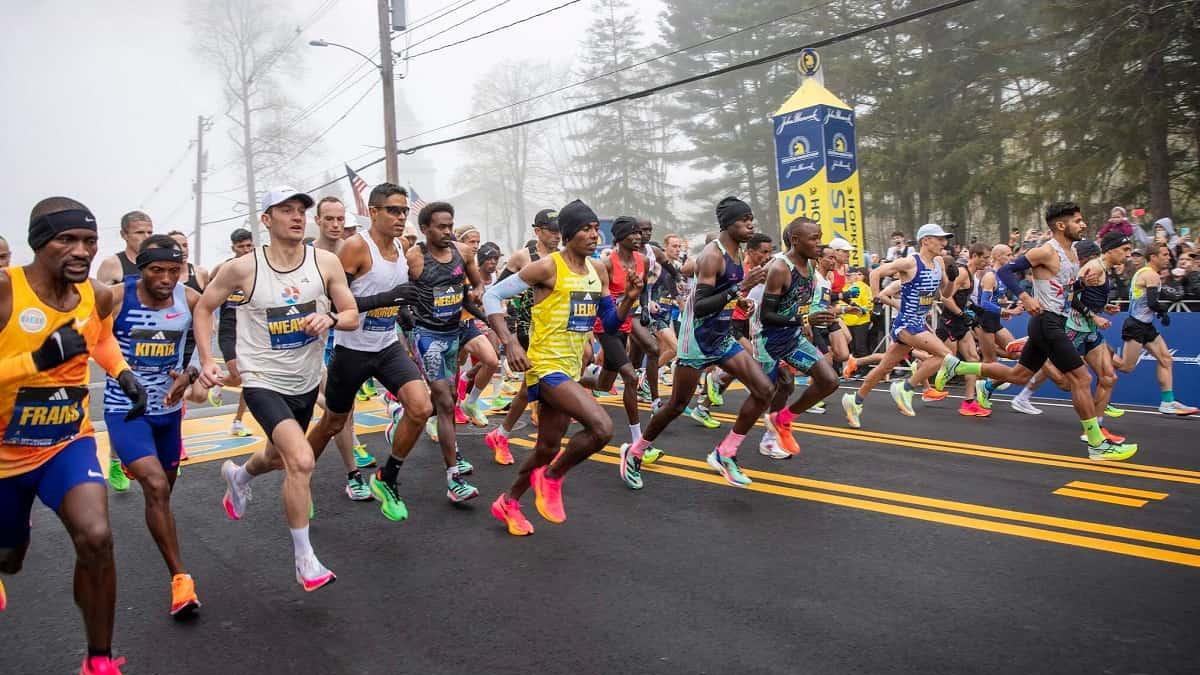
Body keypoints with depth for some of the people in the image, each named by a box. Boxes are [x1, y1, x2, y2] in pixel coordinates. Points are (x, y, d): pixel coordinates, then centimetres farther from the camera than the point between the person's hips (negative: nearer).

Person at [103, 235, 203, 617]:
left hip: (168, 408, 4)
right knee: (156, 487, -20)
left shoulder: (191, 300, -8)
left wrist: (188, 376, -10)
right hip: (125, 409, -4)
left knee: (163, 487, 20)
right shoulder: (115, 298, -17)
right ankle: (180, 578, -12)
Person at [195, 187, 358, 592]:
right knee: (302, 461, -23)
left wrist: (330, 319, -24)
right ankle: (305, 561, -6)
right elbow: (204, 308, 2)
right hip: (263, 382, -5)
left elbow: (353, 316, -2)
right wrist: (207, 360, -7)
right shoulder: (244, 268, -13)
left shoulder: (326, 263, -8)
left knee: (280, 457, 26)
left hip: (306, 382, 5)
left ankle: (238, 475, 63)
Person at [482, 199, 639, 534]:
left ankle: (508, 502, 38)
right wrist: (510, 343, -21)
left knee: (548, 448, 16)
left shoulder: (598, 270, 8)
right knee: (602, 426, -24)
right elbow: (492, 296, -10)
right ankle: (552, 478, 1)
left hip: (571, 369, 8)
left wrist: (629, 299, -5)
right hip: (546, 366, -8)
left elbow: (610, 322, 14)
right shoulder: (548, 267, -13)